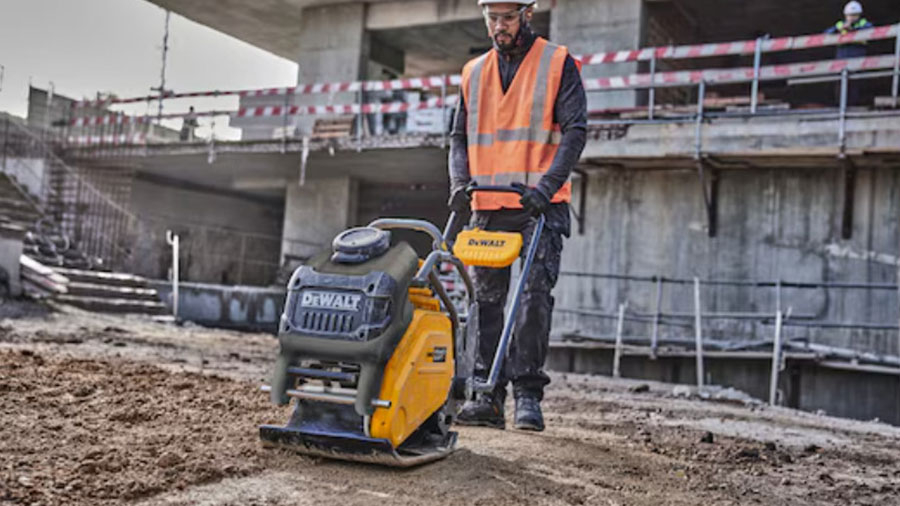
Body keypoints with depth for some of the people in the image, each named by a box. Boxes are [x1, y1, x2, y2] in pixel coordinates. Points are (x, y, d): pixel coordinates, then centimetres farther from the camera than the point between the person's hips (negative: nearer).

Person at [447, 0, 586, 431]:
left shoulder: (558, 64, 2)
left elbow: (575, 130, -6)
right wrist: (460, 183, -2)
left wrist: (547, 185, -19)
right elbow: (459, 136, 16)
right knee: (487, 300, 4)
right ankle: (488, 396, 10)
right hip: (487, 207, 5)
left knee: (535, 295, -11)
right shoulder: (473, 72, 16)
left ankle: (528, 395, -4)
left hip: (540, 206, -4)